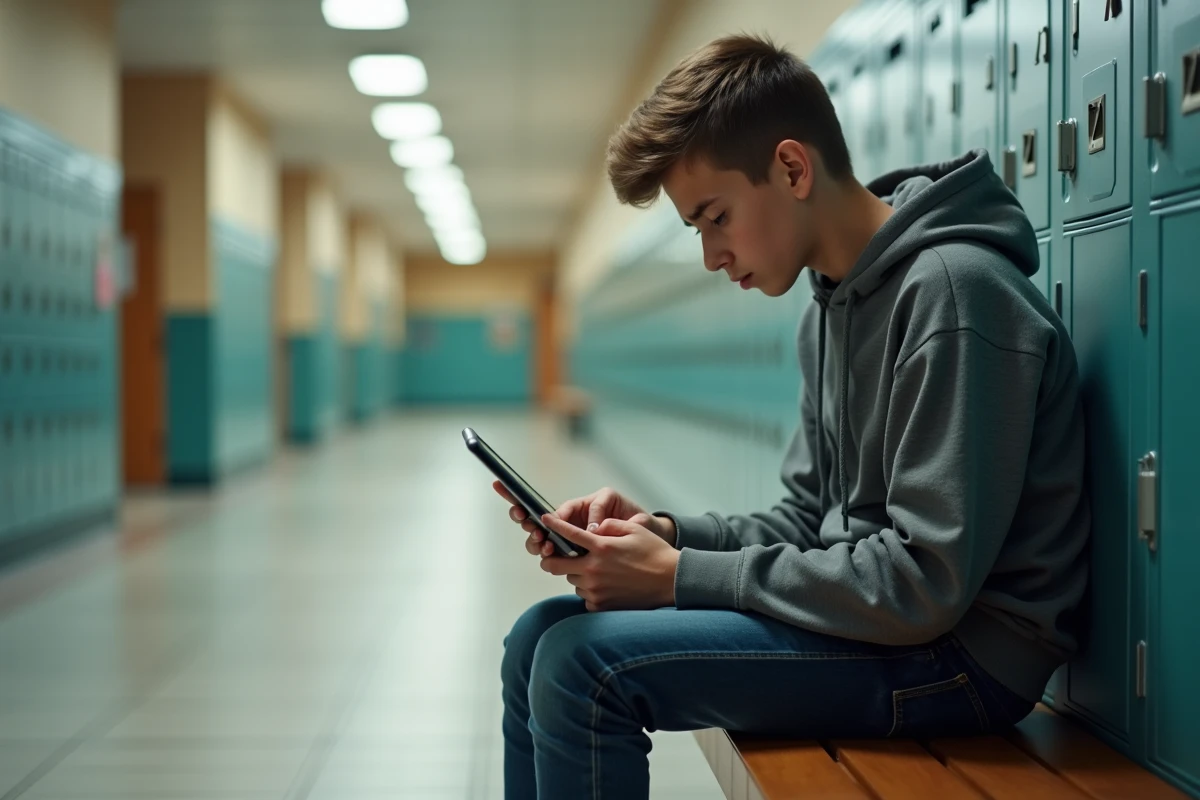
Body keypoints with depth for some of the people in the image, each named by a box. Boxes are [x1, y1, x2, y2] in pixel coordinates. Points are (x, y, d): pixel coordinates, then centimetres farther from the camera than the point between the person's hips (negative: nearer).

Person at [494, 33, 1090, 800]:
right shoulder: (831, 308, 12)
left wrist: (680, 576, -18)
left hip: (965, 648, -9)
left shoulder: (953, 291, -19)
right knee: (541, 638, 6)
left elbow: (925, 584, -24)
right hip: (862, 614, 9)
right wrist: (663, 531, -3)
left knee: (584, 664, -20)